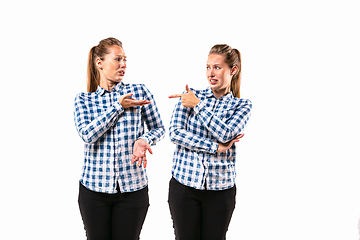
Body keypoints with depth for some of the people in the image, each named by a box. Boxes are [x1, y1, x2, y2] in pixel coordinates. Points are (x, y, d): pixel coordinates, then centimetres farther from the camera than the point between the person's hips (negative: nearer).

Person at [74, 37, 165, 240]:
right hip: (94, 187, 0)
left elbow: (159, 128, 7)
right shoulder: (83, 100, 3)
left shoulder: (140, 91, 1)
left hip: (132, 188, 0)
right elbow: (87, 134, -13)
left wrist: (144, 140, -14)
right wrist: (118, 106, -13)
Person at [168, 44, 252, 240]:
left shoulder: (242, 105, 3)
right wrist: (216, 147, -13)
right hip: (184, 184, 0)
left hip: (220, 189, 0)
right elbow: (175, 133, -8)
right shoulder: (191, 95, 3)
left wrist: (198, 105, -12)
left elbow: (225, 134, -15)